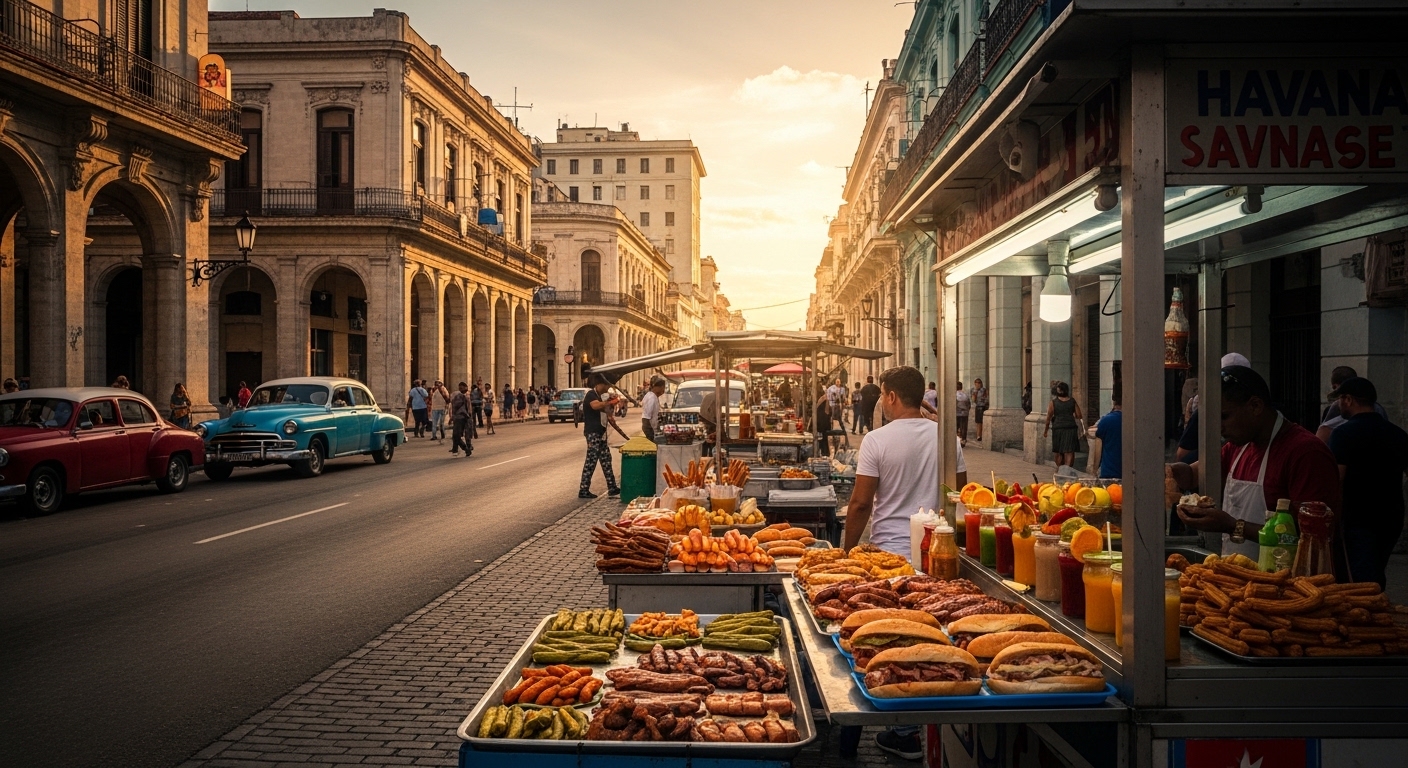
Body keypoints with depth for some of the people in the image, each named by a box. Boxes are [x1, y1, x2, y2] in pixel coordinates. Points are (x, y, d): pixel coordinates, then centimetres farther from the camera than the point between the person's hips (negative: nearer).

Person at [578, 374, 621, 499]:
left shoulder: (598, 396, 19)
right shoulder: (591, 394, -11)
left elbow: (607, 412, 27)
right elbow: (596, 405, -33)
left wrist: (610, 403, 11)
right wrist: (610, 402, -22)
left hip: (600, 433, 10)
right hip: (593, 433, -10)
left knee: (606, 460, 12)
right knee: (591, 461, -9)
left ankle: (612, 488, 18)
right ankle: (583, 491, -5)